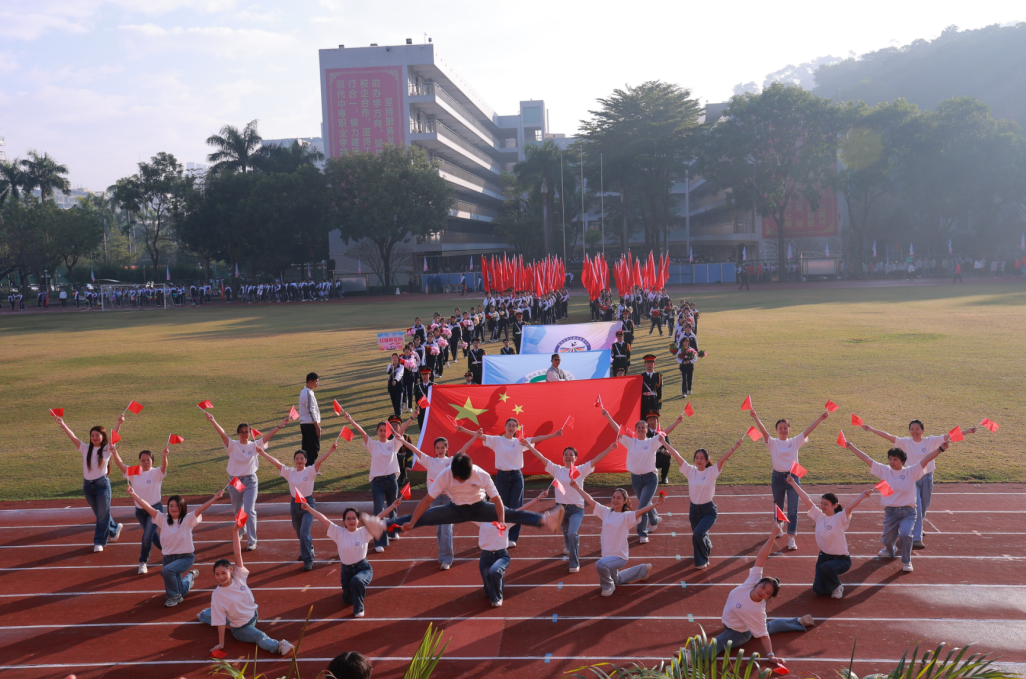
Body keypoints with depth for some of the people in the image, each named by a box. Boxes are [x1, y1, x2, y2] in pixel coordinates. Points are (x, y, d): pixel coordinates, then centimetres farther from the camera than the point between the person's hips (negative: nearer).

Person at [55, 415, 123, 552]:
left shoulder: (106, 449, -6)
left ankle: (99, 542, 12)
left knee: (102, 515, 1)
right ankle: (114, 529, 40)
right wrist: (63, 425, -22)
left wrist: (119, 423, -39)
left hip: (102, 484, -4)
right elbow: (73, 437, -8)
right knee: (98, 514, 16)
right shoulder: (85, 449, 3)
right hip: (87, 485, 4)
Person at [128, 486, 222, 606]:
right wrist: (133, 494, -17)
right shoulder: (163, 519, -3)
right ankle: (189, 576, 49)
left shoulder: (188, 519, -11)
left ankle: (174, 596, -10)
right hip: (168, 558, 4)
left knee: (167, 570, -35)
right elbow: (147, 507, -8)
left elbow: (201, 509, -25)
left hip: (185, 557, -4)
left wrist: (215, 498, -39)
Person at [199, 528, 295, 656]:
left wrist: (235, 531, -27)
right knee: (261, 637, -33)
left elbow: (238, 553, -20)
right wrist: (221, 643, -18)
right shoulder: (217, 595, -21)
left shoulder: (238, 578, -13)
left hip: (254, 615, 6)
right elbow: (220, 621, -17)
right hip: (241, 629, -6)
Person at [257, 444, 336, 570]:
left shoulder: (310, 471, -8)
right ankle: (309, 551, 44)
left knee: (304, 532, -15)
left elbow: (320, 460, -22)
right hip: (294, 504, 5)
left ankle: (308, 560, -5)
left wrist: (331, 450, -36)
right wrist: (263, 453, -3)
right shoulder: (289, 472, 3)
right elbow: (276, 463, 1)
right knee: (299, 533, 18)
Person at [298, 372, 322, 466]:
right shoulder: (309, 394, -17)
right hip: (311, 424, -10)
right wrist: (317, 426, -20)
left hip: (303, 423, 10)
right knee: (314, 447, -5)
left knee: (306, 447, 13)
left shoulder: (303, 392, 14)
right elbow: (311, 411, -21)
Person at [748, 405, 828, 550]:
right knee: (778, 506, 17)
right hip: (778, 477, 0)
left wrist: (820, 418, -14)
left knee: (792, 509, -6)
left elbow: (808, 430, -5)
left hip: (793, 477, 0)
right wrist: (755, 417, -33)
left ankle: (791, 538, -4)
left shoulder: (795, 442, 3)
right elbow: (763, 430, -18)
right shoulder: (772, 443, -2)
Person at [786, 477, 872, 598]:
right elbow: (806, 499, -2)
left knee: (826, 567, -37)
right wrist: (793, 483, -3)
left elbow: (850, 507, -36)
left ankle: (837, 586, -5)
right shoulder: (819, 516, -2)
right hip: (824, 556, 5)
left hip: (841, 559, -5)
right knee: (819, 591, -2)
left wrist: (862, 496, -53)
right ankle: (831, 581, 33)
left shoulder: (840, 518, -16)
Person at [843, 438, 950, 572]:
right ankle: (890, 550, 50)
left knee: (905, 534, -25)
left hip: (908, 512, -2)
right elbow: (867, 459, 1)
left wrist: (940, 449, -27)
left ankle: (906, 561, 0)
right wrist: (851, 447, 0)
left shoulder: (911, 472, -4)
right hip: (890, 512, 2)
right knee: (888, 540, 11)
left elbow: (926, 460, -15)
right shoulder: (884, 470, 1)